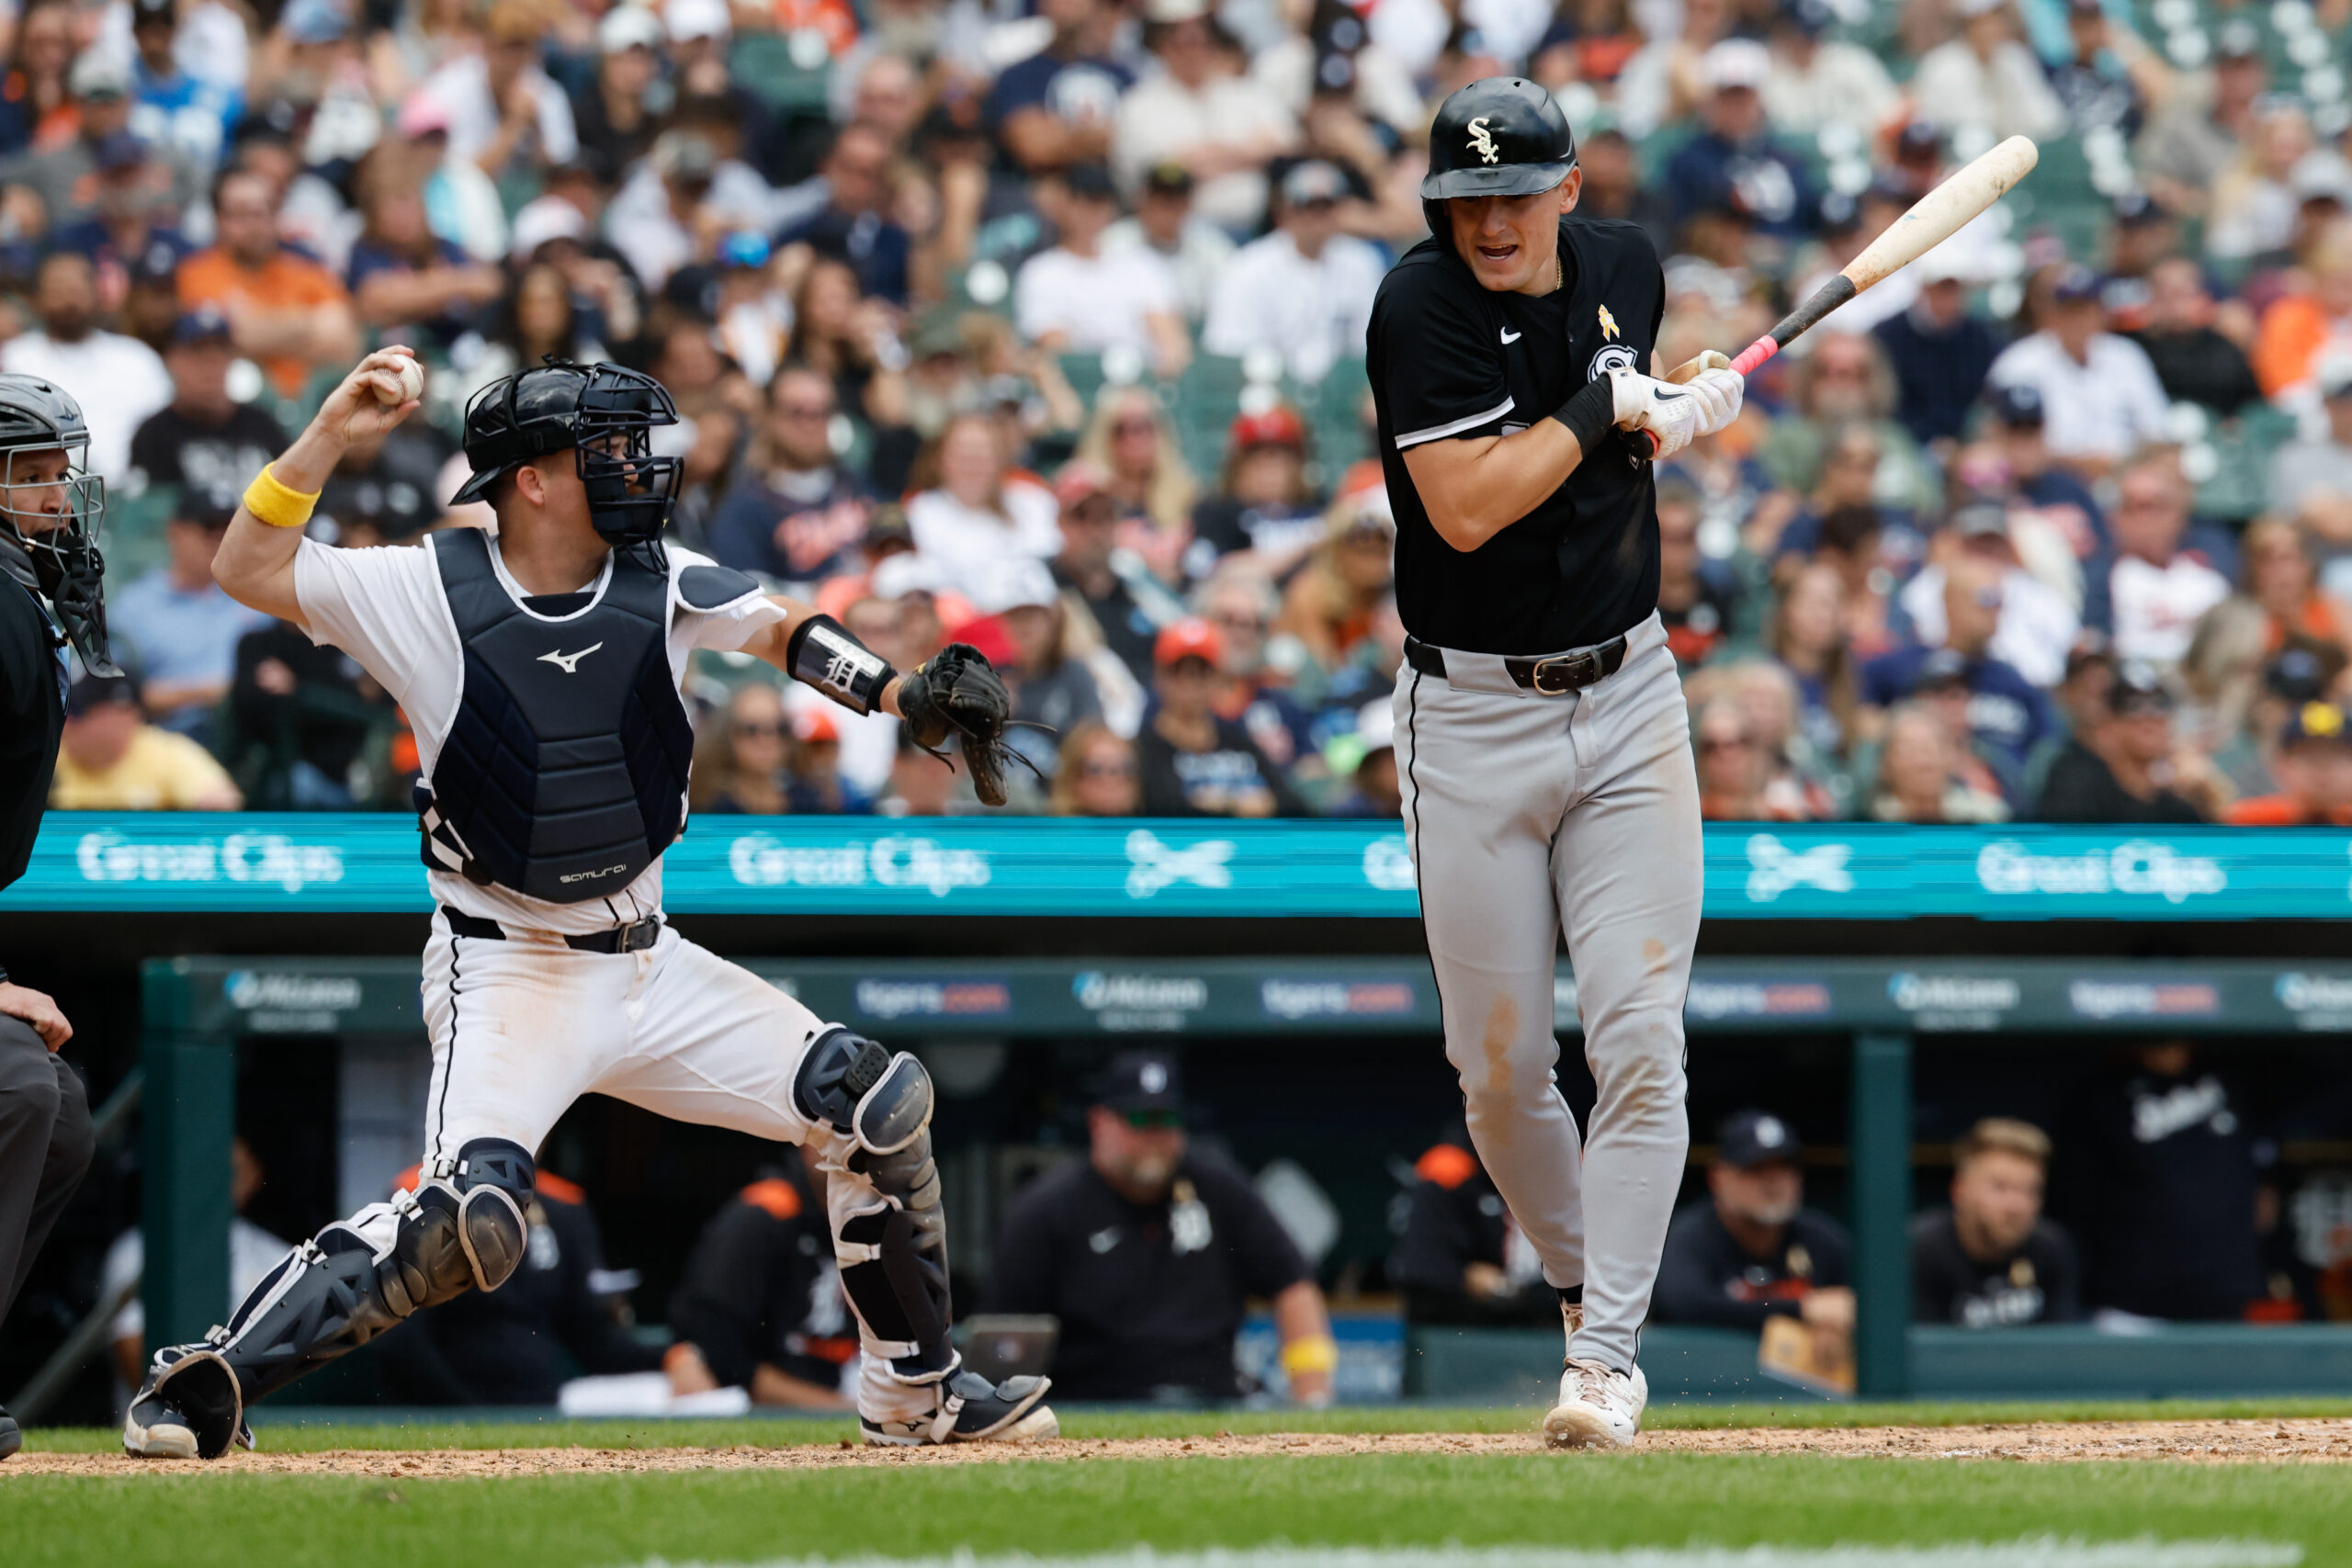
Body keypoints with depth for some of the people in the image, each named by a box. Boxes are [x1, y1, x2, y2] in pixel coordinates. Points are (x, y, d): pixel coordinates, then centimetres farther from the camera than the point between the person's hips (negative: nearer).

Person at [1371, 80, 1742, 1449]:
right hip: (1473, 716, -3)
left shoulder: (1625, 267, 3)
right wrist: (1603, 405, -17)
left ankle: (1607, 1359, -7)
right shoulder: (1424, 304, -14)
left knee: (1640, 1041, -8)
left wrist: (1684, 418, 2)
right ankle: (1587, 1291, 27)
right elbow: (1468, 508, -24)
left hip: (1629, 696, 3)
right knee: (1503, 1067, 4)